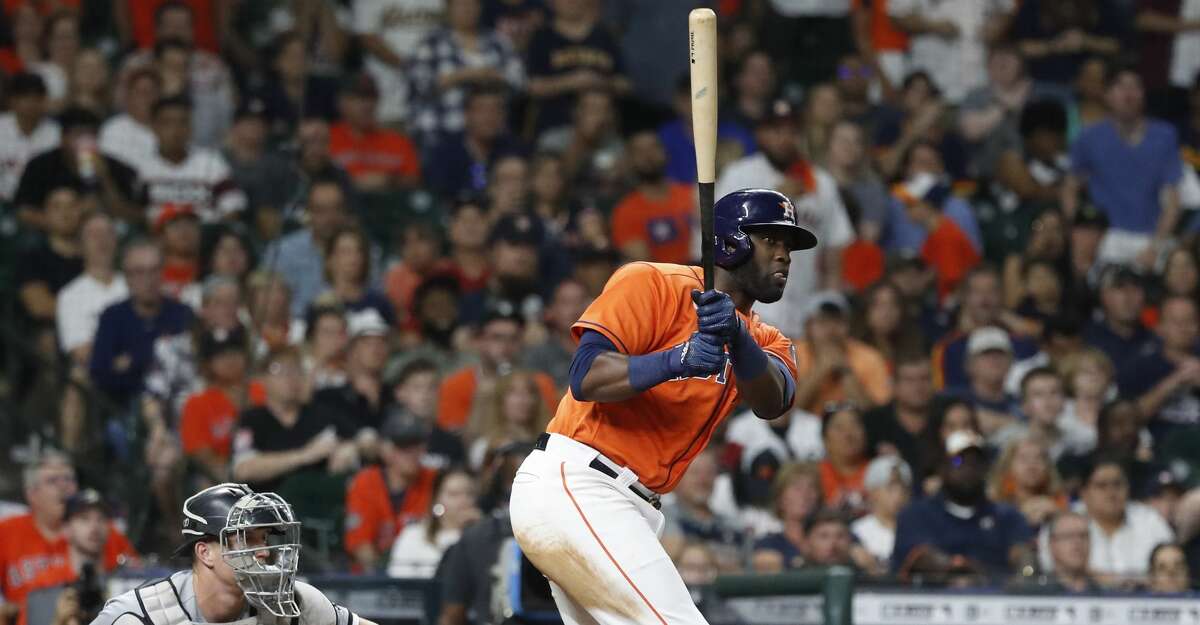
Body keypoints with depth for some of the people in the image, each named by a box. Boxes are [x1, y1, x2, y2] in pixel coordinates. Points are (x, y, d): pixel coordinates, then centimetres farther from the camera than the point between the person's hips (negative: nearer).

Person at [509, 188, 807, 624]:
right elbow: (586, 377, -16)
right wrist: (676, 361, -30)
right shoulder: (654, 285, -4)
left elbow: (771, 402, -8)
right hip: (571, 489, -9)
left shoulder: (761, 340, 16)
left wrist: (737, 338, -27)